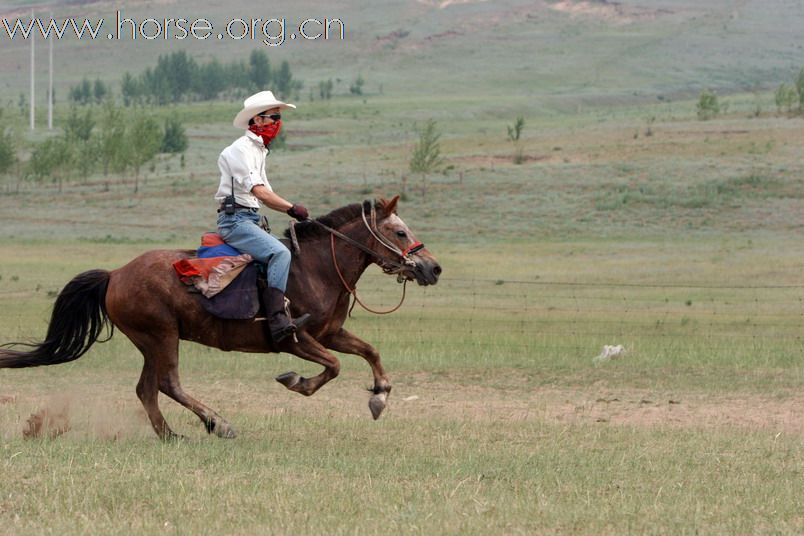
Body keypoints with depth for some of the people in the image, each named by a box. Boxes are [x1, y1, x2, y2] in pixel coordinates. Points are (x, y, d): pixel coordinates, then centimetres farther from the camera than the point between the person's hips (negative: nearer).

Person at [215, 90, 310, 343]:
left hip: (248, 220, 10)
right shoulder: (241, 149, -11)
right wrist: (292, 208, -15)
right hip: (235, 219, -10)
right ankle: (277, 320, -34)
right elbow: (259, 191, -19)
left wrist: (293, 211, 9)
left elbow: (266, 195, 23)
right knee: (280, 253, -26)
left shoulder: (258, 151, 21)